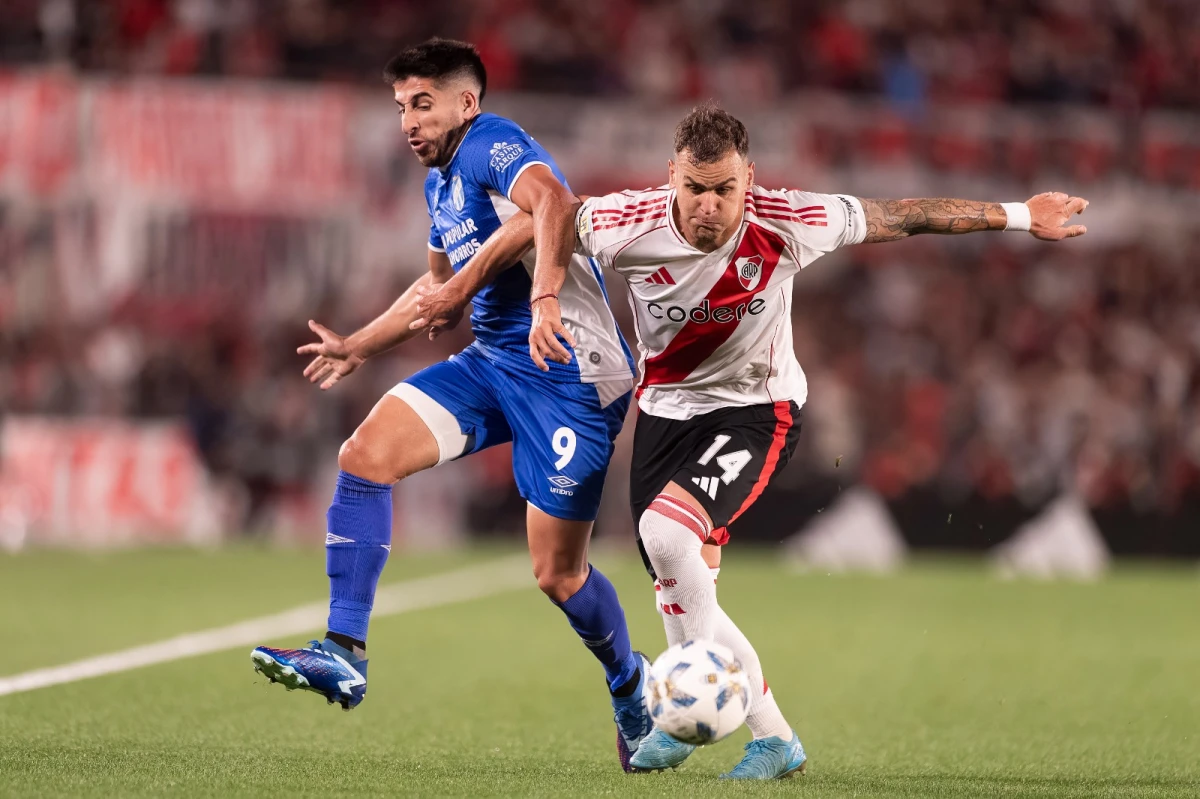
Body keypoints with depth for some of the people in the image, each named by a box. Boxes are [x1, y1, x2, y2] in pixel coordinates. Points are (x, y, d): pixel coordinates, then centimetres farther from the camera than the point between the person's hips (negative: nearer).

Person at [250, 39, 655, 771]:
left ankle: (632, 688, 27)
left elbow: (552, 200, -35)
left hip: (569, 372, -9)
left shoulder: (493, 144, -13)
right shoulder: (441, 180, 17)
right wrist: (359, 347, 35)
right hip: (494, 361, 9)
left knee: (558, 573, -2)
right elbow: (439, 286, 34)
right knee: (365, 455, -10)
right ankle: (344, 654, -10)